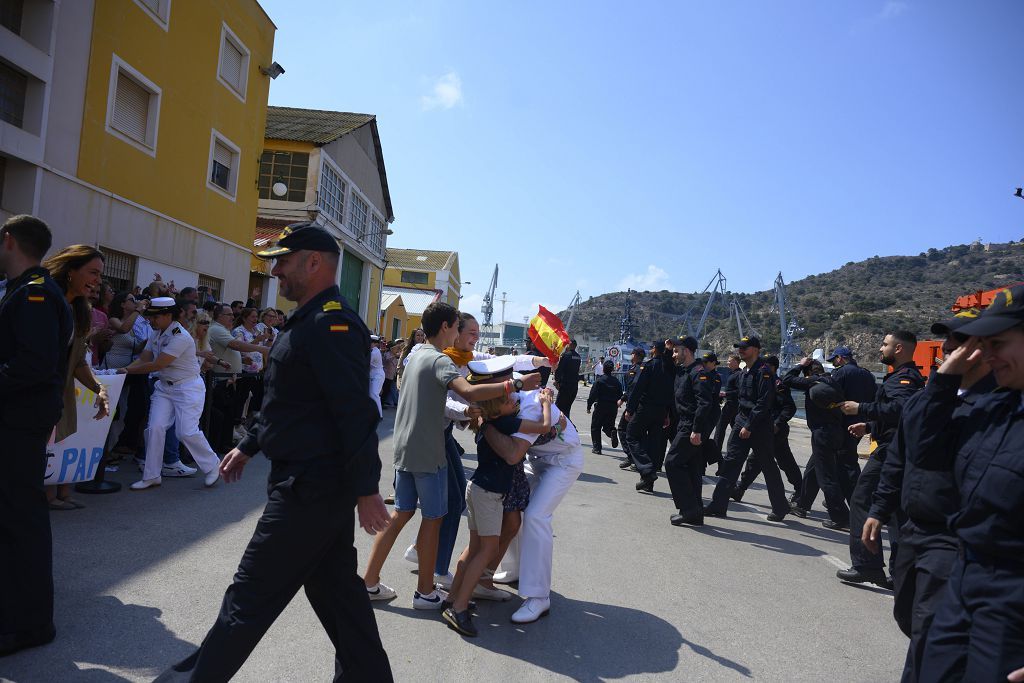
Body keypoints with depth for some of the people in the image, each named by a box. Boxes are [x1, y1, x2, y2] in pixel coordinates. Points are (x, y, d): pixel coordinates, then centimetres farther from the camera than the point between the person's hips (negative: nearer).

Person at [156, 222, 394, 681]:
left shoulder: (331, 323, -20)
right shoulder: (309, 321, 15)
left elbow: (356, 413, -26)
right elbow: (285, 402, 24)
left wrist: (366, 490, -26)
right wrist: (248, 447, 26)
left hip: (309, 488, -10)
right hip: (319, 484, 10)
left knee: (251, 595, 5)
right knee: (335, 590, 17)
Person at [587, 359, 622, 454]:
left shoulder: (599, 380, -9)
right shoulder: (616, 381, 4)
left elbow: (593, 394, -12)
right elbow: (620, 395, 6)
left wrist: (589, 407, -5)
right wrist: (616, 405, 17)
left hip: (601, 407, -4)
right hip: (613, 408, 4)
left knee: (595, 427, 9)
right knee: (608, 426, 18)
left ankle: (597, 448, 7)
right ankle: (612, 432, -17)